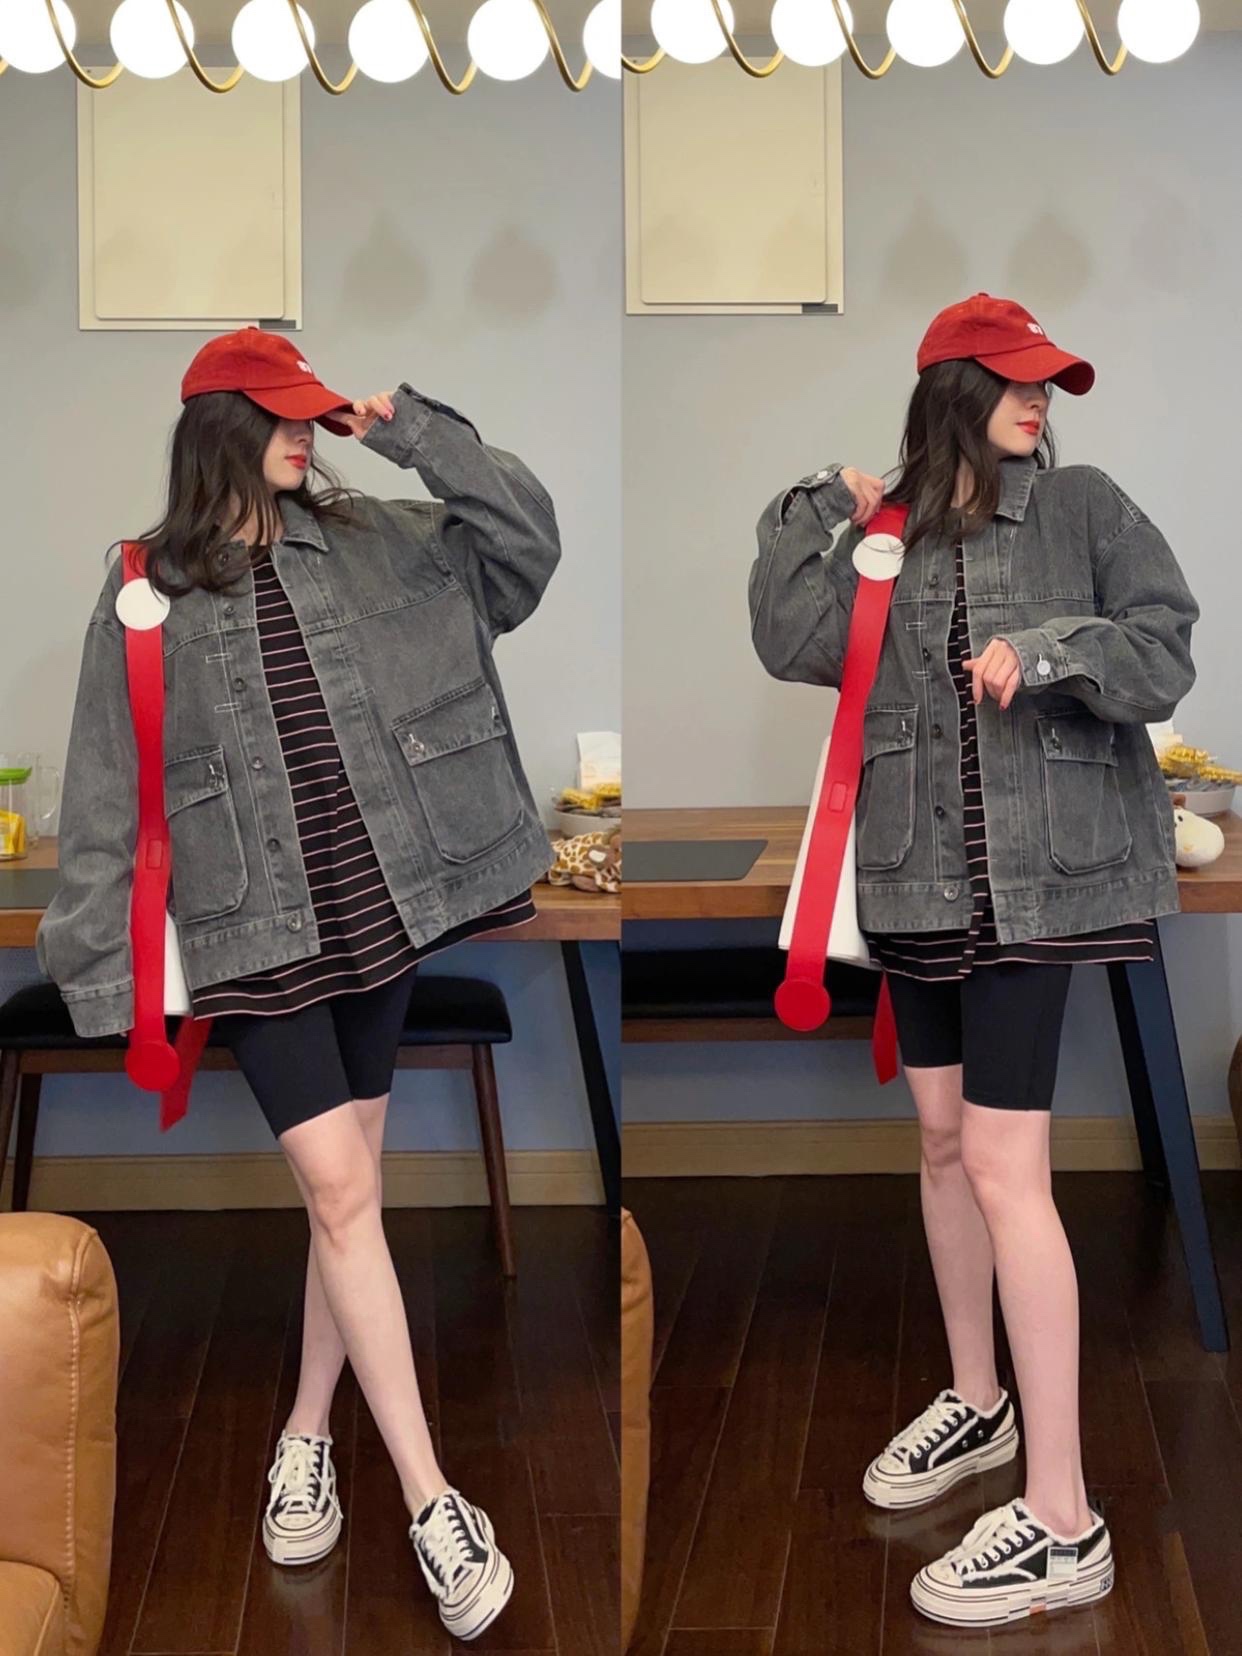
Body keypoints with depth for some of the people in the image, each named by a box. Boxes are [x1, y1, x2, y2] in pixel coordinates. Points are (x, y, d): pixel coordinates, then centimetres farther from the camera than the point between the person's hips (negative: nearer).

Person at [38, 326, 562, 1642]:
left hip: (383, 912, 3)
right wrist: (98, 966, -3)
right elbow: (105, 798, 0)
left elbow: (528, 541, 2)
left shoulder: (369, 545, 7)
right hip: (256, 933, -3)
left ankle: (307, 1435, 31)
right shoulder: (147, 598, 0)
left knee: (344, 1191, 11)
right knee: (342, 1195, -7)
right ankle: (430, 1501, 1)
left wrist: (413, 432, -6)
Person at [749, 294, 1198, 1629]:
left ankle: (1063, 1523, -3)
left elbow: (1165, 651, -6)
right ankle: (977, 1401, 39)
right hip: (921, 879, 5)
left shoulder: (1081, 505, -2)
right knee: (942, 1133, 17)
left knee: (1003, 1165, -10)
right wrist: (820, 512, -7)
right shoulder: (884, 532, 7)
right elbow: (792, 647, -5)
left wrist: (1051, 652, -22)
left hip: (1044, 876, -5)